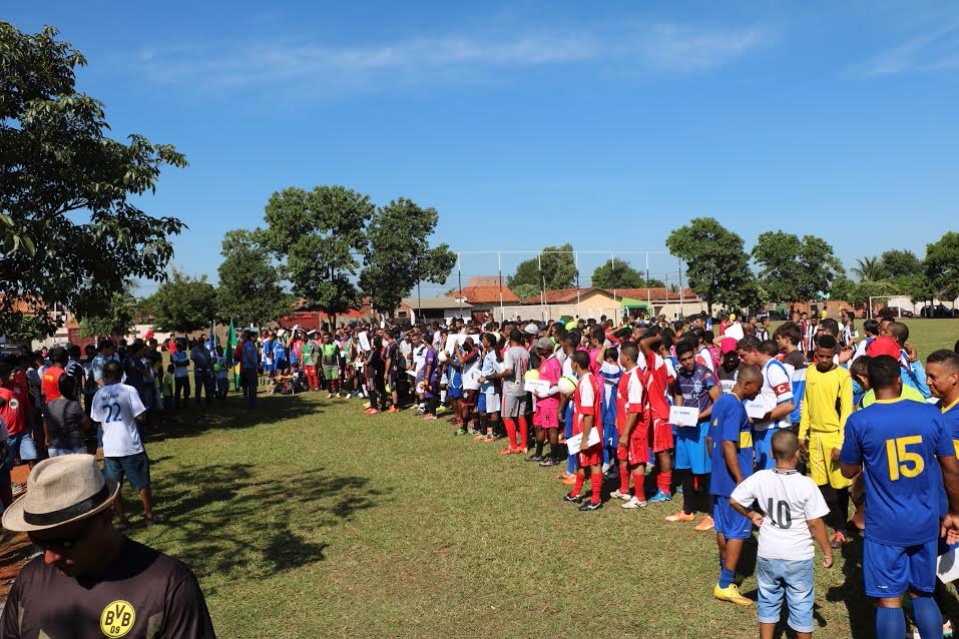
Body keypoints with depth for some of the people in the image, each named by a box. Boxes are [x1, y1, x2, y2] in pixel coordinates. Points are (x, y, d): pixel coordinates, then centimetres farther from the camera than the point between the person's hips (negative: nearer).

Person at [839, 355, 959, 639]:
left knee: (889, 601, 6)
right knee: (923, 595, 20)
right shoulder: (930, 414, -4)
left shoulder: (859, 421, -12)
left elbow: (849, 472, 0)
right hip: (925, 523, 3)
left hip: (885, 527, -3)